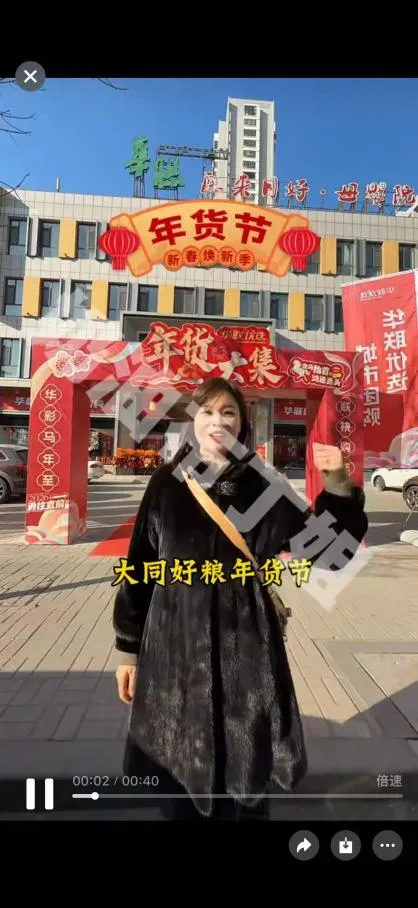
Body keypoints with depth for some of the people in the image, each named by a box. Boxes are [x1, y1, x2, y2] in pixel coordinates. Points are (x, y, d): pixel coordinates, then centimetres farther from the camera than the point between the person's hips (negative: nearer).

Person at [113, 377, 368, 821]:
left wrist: (337, 484, -16)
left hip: (244, 640, 0)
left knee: (243, 763, 12)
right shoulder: (167, 482, -1)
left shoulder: (261, 485, 0)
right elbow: (139, 566, 2)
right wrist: (128, 648, 4)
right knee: (178, 765, 14)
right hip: (174, 639, 1)